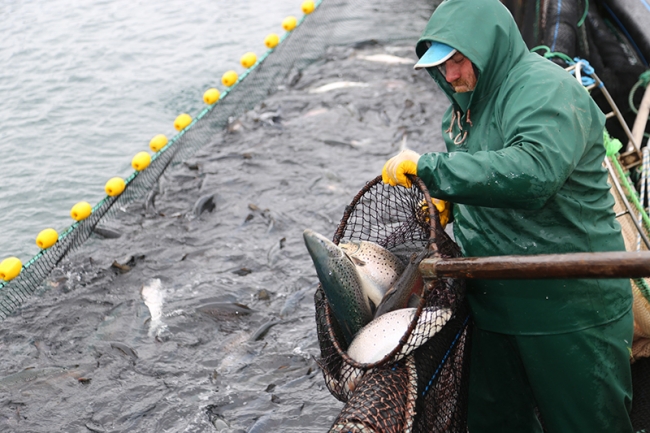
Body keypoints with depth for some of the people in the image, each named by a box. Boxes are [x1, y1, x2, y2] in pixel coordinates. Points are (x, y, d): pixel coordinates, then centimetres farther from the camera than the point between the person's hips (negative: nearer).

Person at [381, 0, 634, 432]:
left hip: (570, 303, -8)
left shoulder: (546, 88, -19)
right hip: (495, 300, 9)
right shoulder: (469, 101, 10)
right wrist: (446, 199, 2)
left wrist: (429, 167, -31)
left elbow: (534, 169, -37)